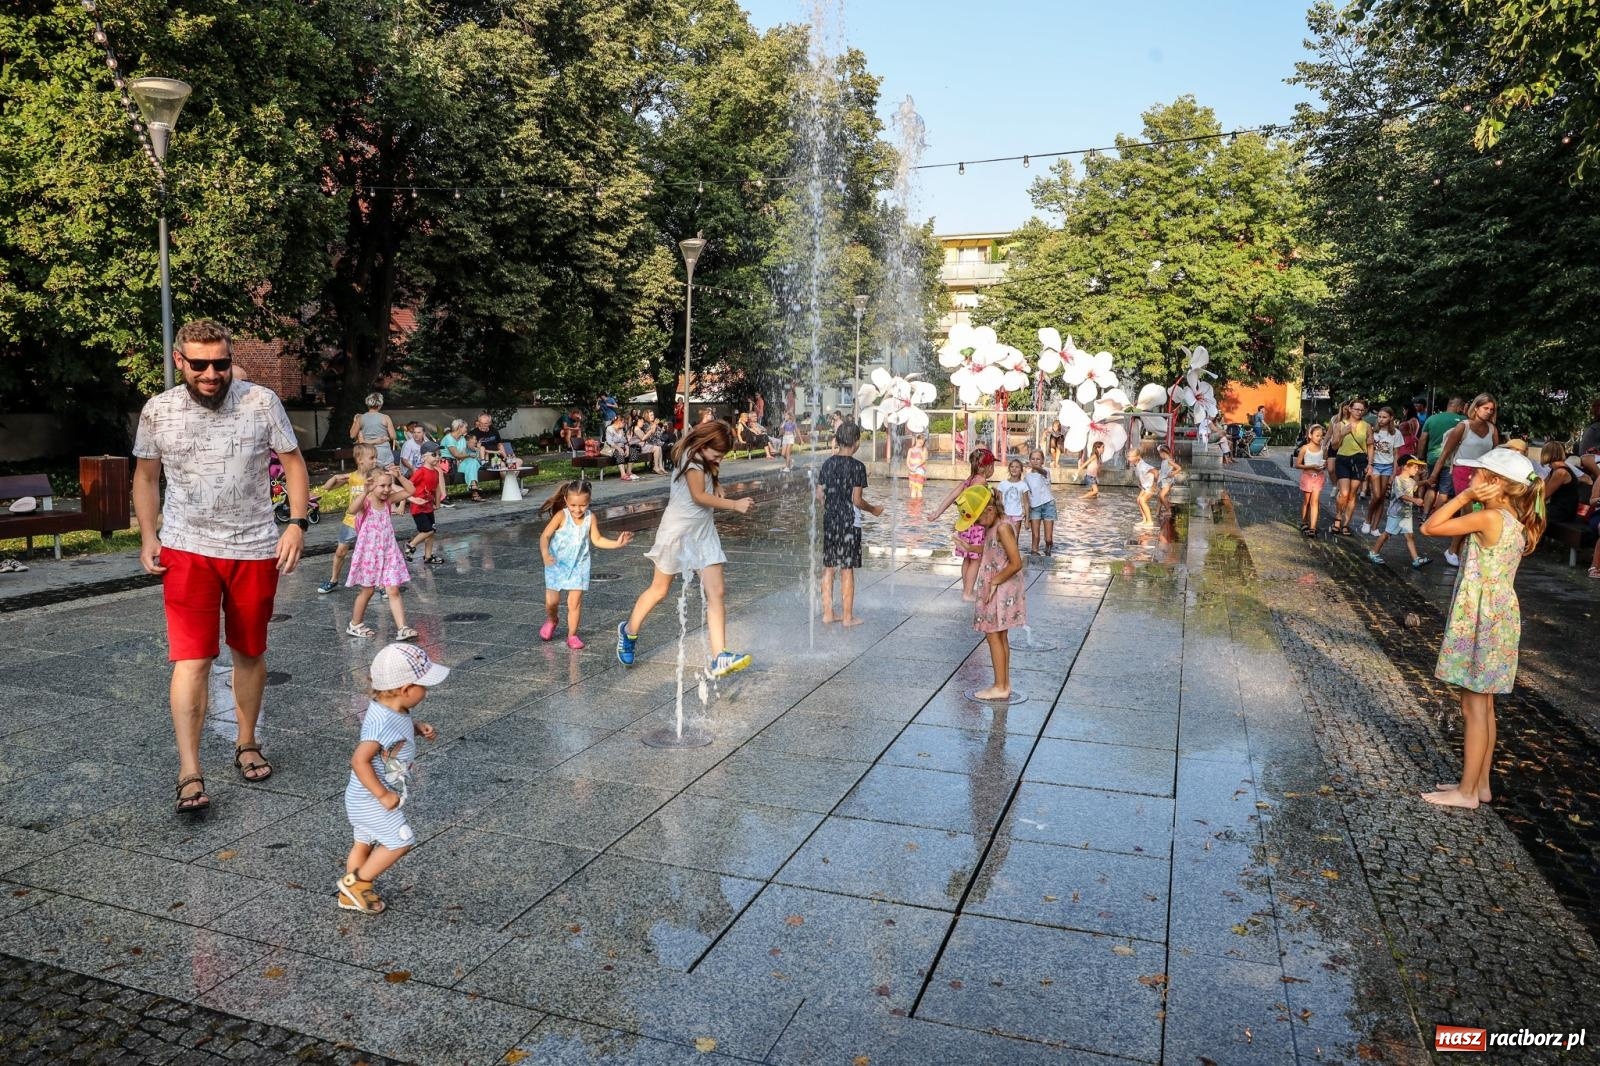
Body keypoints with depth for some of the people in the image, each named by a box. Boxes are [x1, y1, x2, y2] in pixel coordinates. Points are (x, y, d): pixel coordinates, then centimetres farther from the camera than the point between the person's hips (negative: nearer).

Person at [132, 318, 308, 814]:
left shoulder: (262, 402, -6)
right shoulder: (158, 411, -2)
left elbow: (293, 462, 0)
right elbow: (146, 475, 12)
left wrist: (297, 522, -11)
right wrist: (148, 537, 4)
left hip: (255, 549, 1)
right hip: (187, 550, 0)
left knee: (250, 651, 14)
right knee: (192, 658, -9)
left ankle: (246, 744, 32)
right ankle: (189, 774, -6)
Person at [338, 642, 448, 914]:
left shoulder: (397, 710, -2)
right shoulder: (382, 722, -32)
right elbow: (359, 760, -35)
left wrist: (420, 728, -1)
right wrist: (383, 795, -29)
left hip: (367, 799, 10)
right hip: (372, 800, -10)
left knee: (364, 843, 21)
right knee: (400, 841, -4)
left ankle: (351, 894, 36)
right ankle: (358, 882, 10)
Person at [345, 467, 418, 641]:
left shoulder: (388, 500, 2)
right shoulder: (365, 502, -13)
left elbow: (411, 491, 0)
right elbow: (352, 510, -36)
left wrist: (398, 477, -12)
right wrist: (366, 492, -45)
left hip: (388, 553, 4)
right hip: (368, 553, -4)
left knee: (393, 590, -2)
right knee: (367, 591, 9)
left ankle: (402, 628, -5)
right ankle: (354, 625, 29)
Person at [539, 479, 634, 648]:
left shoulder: (590, 518, -8)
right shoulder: (561, 516, -18)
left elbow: (597, 540, 3)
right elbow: (545, 536, -20)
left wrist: (617, 543, -9)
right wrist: (545, 554, -37)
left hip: (578, 565, 1)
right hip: (557, 564, -1)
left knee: (575, 602, -4)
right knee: (551, 601, 5)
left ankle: (572, 635, 13)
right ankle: (551, 621, 38)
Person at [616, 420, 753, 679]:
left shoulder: (703, 460, 9)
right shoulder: (690, 458, -17)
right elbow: (699, 496, -26)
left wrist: (716, 486, 2)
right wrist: (734, 505, -28)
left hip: (704, 531, 8)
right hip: (679, 530, -8)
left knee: (716, 593, -5)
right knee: (659, 590, 9)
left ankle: (720, 659, -9)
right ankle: (629, 631, 35)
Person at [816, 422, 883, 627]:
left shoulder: (827, 463, 3)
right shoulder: (857, 466, -13)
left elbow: (819, 495, 6)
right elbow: (857, 500, -14)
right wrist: (873, 509, 3)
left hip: (829, 521, 5)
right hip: (849, 522, -5)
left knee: (828, 567, 11)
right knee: (847, 569, 3)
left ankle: (827, 613, 17)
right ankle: (847, 616, 10)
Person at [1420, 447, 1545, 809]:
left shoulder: (1490, 518, -20)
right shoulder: (1514, 521, 8)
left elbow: (1430, 527, -18)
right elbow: (1461, 532, 15)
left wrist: (1465, 496, -12)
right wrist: (1469, 501, 6)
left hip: (1482, 620, -9)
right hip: (1497, 616, 9)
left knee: (1474, 706, -1)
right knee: (1483, 704, 16)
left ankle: (1467, 791, 8)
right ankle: (1481, 784, 25)